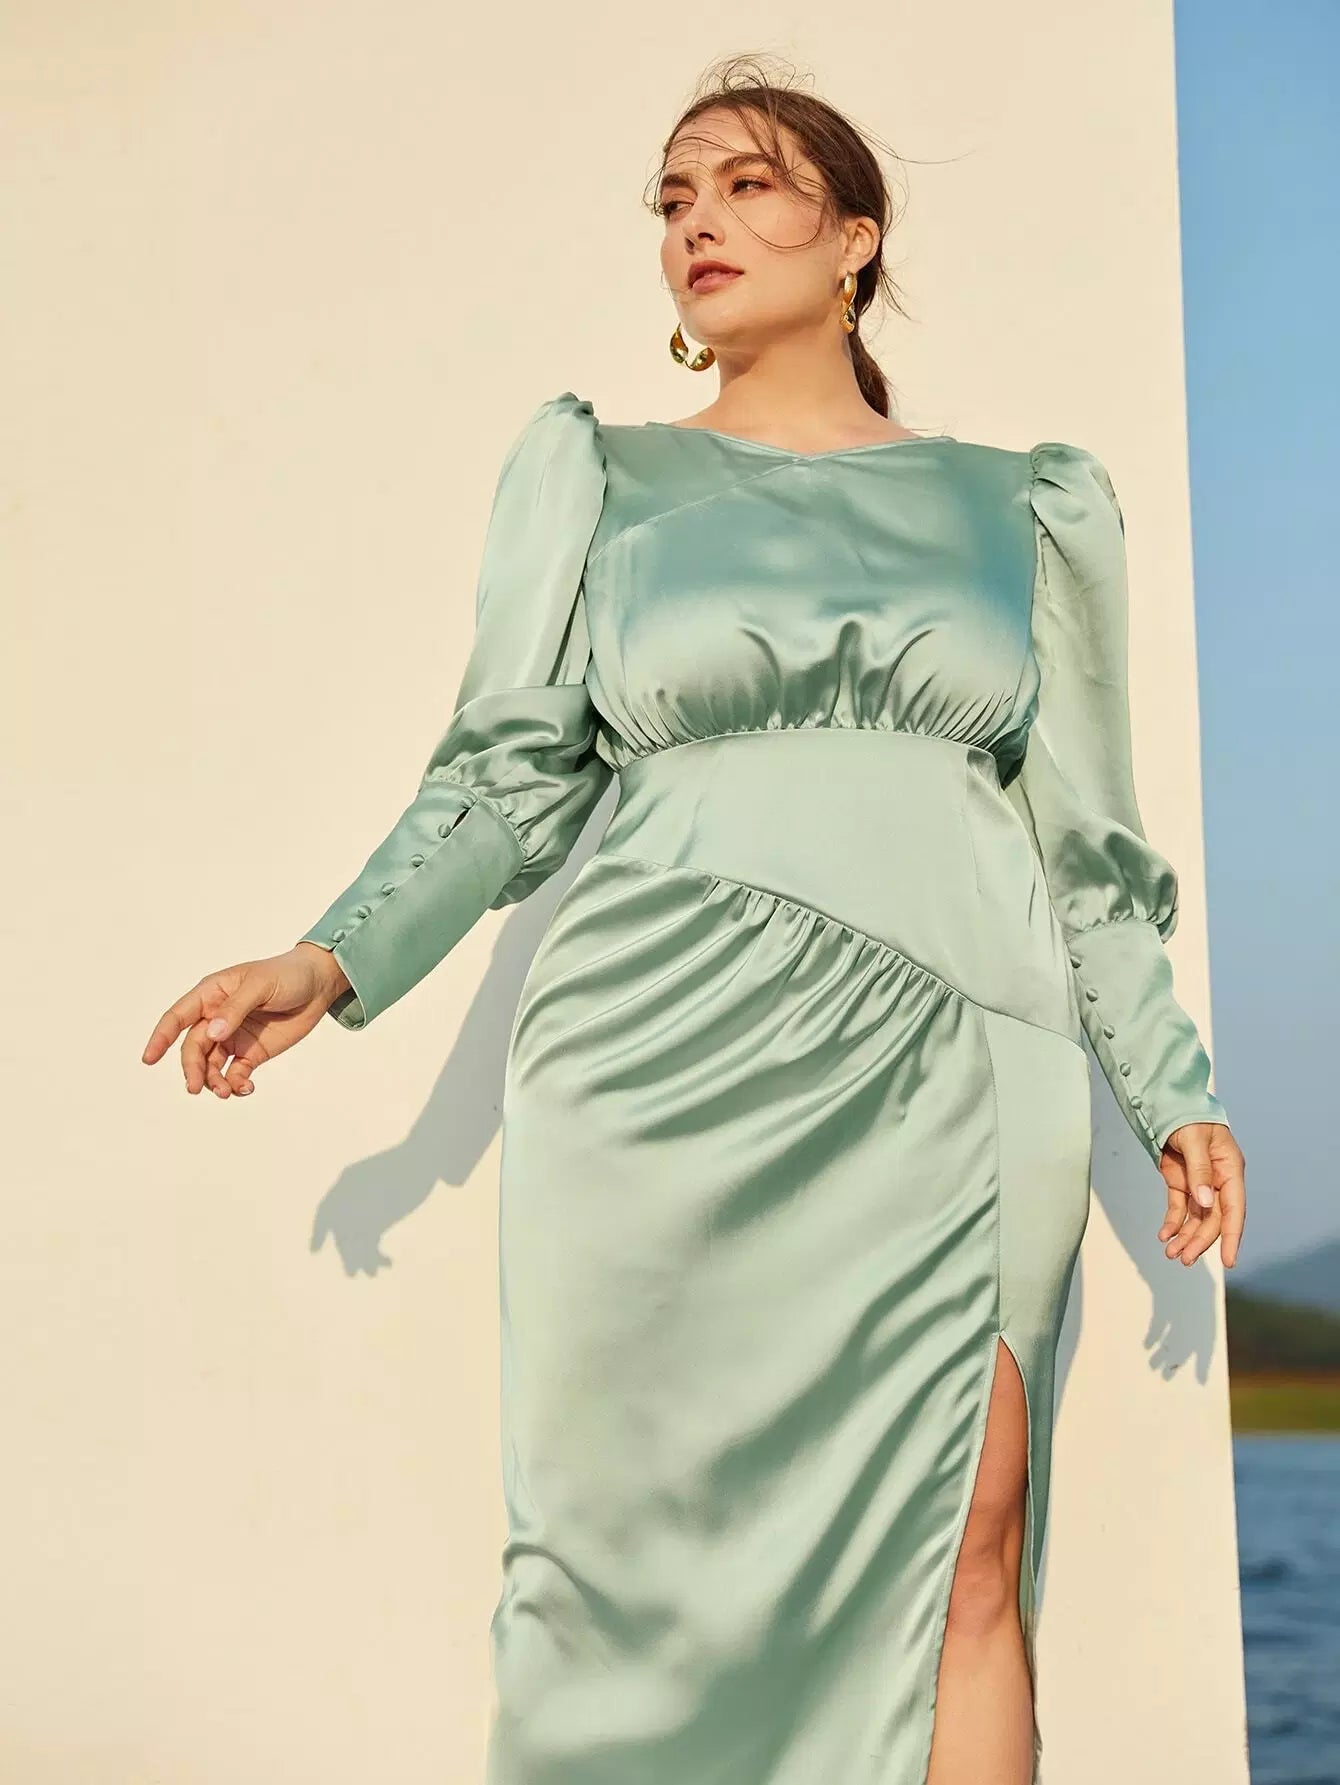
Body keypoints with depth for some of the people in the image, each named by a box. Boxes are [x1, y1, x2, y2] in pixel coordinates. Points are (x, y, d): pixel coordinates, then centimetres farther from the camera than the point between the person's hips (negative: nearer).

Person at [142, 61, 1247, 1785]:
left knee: (964, 1541, -10)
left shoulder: (1013, 508, 17)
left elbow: (1079, 833, 17)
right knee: (652, 1540, -5)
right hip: (673, 1041, 0)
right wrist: (334, 962, -6)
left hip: (955, 1051, 1)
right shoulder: (604, 476, 15)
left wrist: (1172, 1086, 9)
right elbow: (511, 774, 8)